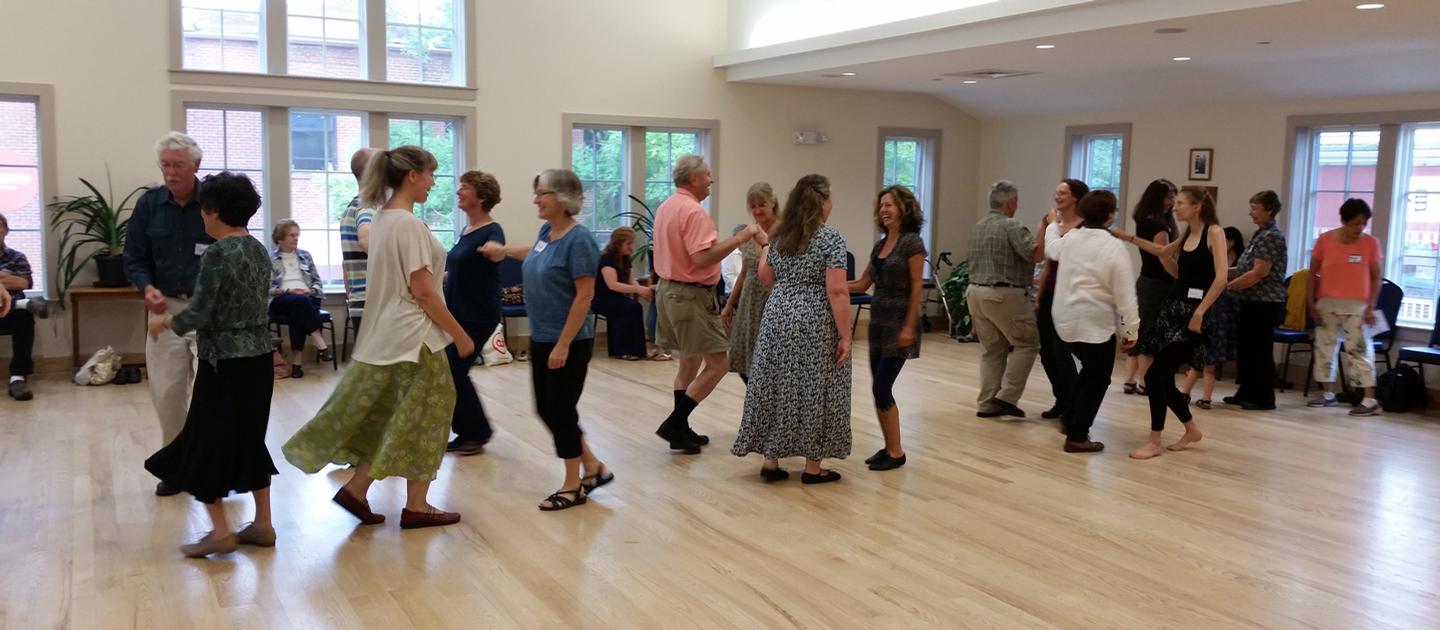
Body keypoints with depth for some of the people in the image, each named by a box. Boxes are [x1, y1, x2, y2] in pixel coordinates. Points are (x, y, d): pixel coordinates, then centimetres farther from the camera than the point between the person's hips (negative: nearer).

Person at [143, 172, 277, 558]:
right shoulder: (258, 250, 8)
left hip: (225, 361, -8)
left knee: (207, 441, 4)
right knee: (250, 438, 14)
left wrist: (164, 322, 3)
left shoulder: (218, 253, -15)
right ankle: (263, 524, 18)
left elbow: (199, 313, -16)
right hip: (258, 357, 8)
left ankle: (220, 530, 5)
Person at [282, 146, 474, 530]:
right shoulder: (409, 224, -18)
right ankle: (417, 507, 12)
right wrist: (460, 335, -12)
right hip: (413, 336, -9)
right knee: (422, 417, 3)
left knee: (390, 417, 16)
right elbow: (423, 292, -20)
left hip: (387, 334, 9)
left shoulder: (382, 219, 11)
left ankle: (356, 489, 17)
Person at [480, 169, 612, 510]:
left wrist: (563, 345, -22)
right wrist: (504, 250, 44)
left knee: (560, 409, 0)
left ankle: (573, 485, 16)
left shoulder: (578, 239, -18)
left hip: (568, 342, -8)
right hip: (541, 338, 8)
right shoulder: (547, 231, 6)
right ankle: (593, 466, 26)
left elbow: (584, 296, -21)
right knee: (547, 408, 12)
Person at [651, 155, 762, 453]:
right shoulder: (694, 211, -19)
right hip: (691, 295, -10)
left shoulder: (665, 207, 11)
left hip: (669, 289, 10)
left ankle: (681, 430, 19)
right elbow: (702, 258, -28)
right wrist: (740, 238, -23)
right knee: (718, 363, -5)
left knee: (689, 362, 17)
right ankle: (674, 424, -6)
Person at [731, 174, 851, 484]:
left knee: (777, 387, 9)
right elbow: (836, 291, -18)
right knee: (813, 391, 2)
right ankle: (813, 466, 10)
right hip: (814, 326, -6)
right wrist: (845, 336, -15)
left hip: (778, 320, 6)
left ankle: (771, 460, 13)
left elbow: (765, 277, 16)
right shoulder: (830, 237, -12)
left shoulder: (781, 236, 7)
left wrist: (764, 246, 30)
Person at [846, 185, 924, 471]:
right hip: (878, 321, 8)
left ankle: (897, 452, 2)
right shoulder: (879, 245, 12)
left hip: (899, 323, -8)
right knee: (879, 388, 8)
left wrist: (909, 327, -17)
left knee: (881, 387, -9)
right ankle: (889, 447, 18)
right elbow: (862, 284, 13)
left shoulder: (912, 242, -10)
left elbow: (917, 288, -13)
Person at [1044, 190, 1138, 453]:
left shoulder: (1070, 238, 4)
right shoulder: (1115, 247, -15)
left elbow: (1051, 248, 30)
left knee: (1089, 369, 26)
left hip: (1066, 319, 7)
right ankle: (1077, 436, 4)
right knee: (1098, 378, 5)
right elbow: (1125, 294, -15)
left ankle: (1070, 419, 30)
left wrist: (1053, 225, 49)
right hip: (1096, 323, -7)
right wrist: (1131, 329, -7)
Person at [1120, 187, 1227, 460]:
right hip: (1173, 306, 8)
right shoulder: (1187, 235, 15)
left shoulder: (1214, 232, -8)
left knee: (1155, 376, -11)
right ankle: (1192, 430, 27)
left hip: (1192, 309, -8)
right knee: (1163, 379, 8)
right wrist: (1130, 238, 28)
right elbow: (1163, 252, 35)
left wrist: (1200, 312, -20)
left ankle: (1154, 441, 0)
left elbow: (1221, 278, -17)